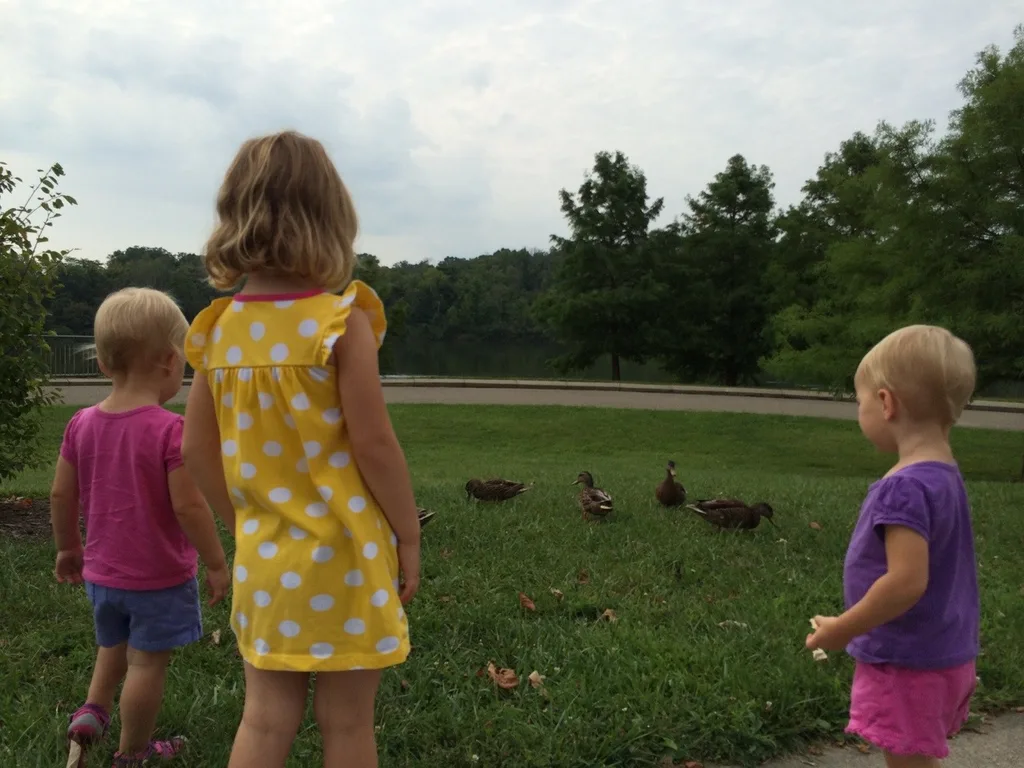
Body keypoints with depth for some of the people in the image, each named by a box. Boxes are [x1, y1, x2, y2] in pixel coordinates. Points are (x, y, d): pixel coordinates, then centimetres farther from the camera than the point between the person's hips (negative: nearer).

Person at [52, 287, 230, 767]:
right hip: (159, 576, -6)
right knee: (147, 662, 11)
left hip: (102, 571, 6)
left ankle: (93, 709, 23)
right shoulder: (171, 430, -23)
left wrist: (68, 548, 18)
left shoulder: (82, 424, -4)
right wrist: (216, 563, -11)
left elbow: (61, 496, 3)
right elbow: (189, 506, -23)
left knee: (113, 646, 31)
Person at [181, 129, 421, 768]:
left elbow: (199, 449, 5)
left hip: (263, 560, 5)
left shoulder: (221, 330, 0)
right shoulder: (342, 323, -16)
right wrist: (409, 534, -4)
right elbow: (373, 444, -16)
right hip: (343, 556, -5)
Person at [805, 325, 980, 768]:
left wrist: (841, 630, -19)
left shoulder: (906, 487, -26)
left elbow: (907, 582, -31)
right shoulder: (945, 477, 5)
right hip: (943, 655, 9)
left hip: (908, 664, -9)